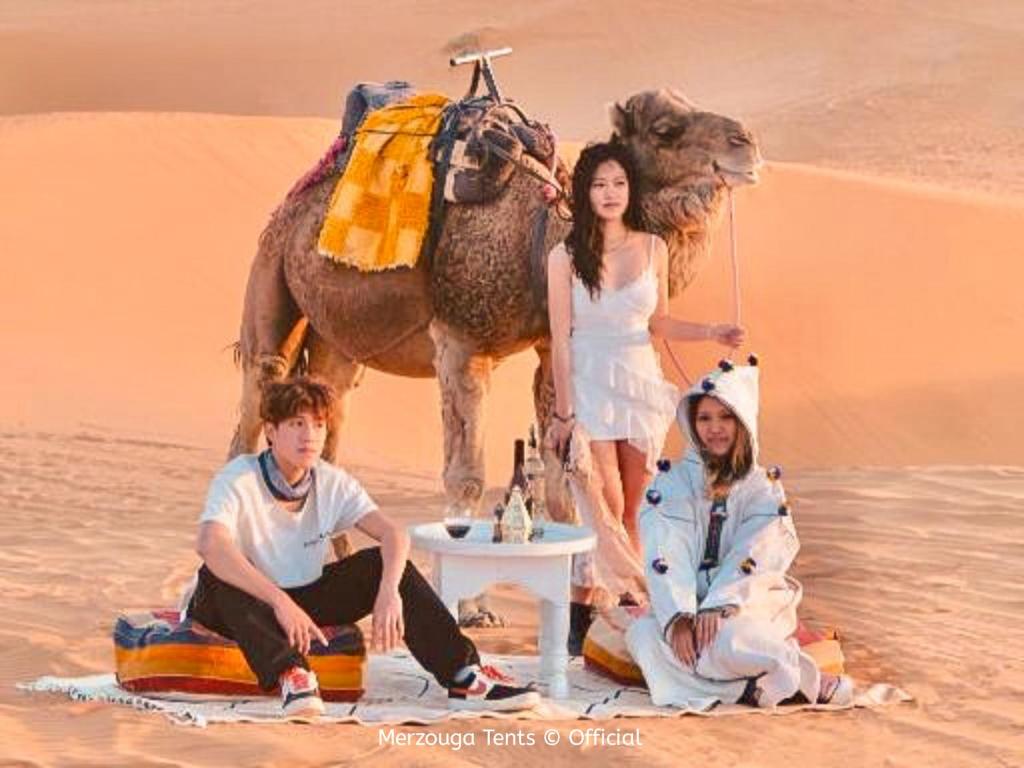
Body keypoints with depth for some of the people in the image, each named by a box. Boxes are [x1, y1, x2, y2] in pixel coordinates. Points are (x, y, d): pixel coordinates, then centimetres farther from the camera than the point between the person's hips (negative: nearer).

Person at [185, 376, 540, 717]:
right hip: (246, 606, -4)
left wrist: (389, 591, -36)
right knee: (219, 573, -37)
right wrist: (280, 602, -47)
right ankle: (289, 673, -49)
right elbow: (210, 545, -39)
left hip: (305, 596, 4)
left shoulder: (333, 483, -6)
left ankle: (463, 674, -21)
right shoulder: (239, 479, -21)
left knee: (383, 563, -16)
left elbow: (393, 534, -15)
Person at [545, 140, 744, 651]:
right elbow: (560, 339, -5)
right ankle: (580, 617, 4)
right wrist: (562, 411, -8)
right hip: (589, 385, -3)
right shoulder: (566, 257, -4)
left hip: (642, 384, 3)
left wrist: (713, 334, 1)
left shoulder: (653, 249, 5)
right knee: (607, 511, -7)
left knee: (635, 512, 5)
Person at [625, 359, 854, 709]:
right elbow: (665, 559, -8)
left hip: (744, 605, -2)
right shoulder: (672, 483, 6)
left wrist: (716, 608, -25)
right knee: (643, 634, -29)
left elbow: (750, 560, -9)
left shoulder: (763, 489, 4)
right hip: (686, 604, 2)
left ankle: (805, 678, -14)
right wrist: (678, 618, -23)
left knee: (724, 639, -36)